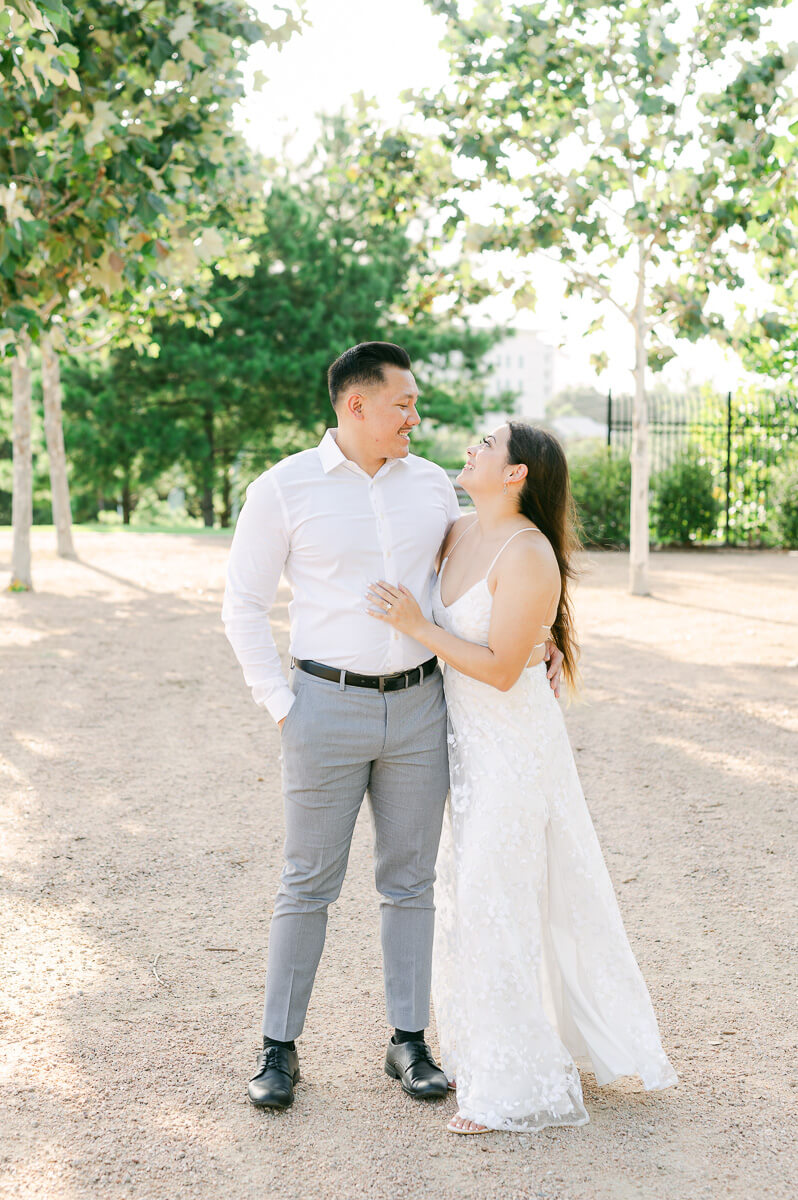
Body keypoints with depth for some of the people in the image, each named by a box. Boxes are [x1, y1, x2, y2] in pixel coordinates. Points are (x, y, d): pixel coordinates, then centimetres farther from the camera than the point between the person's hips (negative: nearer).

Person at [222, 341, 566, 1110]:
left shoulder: (431, 485, 5)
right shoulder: (283, 490, -7)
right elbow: (243, 605, -2)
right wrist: (280, 705, -8)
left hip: (418, 707, 4)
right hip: (327, 708, -3)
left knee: (410, 879, 9)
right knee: (309, 883, 3)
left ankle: (408, 1043, 20)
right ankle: (279, 1048, 16)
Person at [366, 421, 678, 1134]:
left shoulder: (528, 555, -21)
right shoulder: (460, 533, 4)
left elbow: (500, 670, -22)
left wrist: (417, 627, -22)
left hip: (514, 745, -9)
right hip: (471, 737, 9)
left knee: (496, 898, -3)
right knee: (472, 885, 17)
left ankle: (516, 1085, 10)